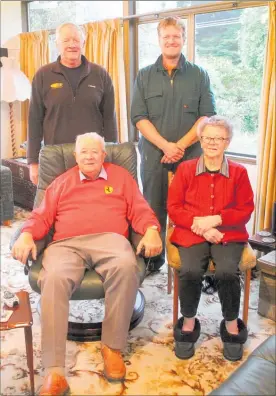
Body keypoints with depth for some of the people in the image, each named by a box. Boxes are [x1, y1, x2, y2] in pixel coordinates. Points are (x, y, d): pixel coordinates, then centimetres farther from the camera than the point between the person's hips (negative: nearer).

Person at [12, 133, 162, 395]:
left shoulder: (120, 176, 22)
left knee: (126, 266, -37)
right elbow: (42, 216, 18)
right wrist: (26, 234, -4)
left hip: (109, 239, 0)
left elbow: (140, 210, 12)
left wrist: (151, 230, -10)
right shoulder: (62, 182, 26)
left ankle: (112, 347, -20)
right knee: (53, 278, -34)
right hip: (66, 243, 1)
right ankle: (54, 372, -31)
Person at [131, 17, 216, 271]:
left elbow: (208, 116, -1)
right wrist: (165, 145, -14)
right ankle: (154, 256, 21)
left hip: (191, 155, 0)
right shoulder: (145, 76, 7)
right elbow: (139, 118, -1)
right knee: (154, 208, 7)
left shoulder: (199, 75, 6)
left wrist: (181, 145, -13)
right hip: (154, 154, 1)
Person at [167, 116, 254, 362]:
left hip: (228, 233, 0)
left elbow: (245, 210, 3)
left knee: (227, 272, -28)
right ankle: (188, 324, -1)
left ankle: (232, 326, 0)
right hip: (191, 233, 0)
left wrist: (214, 220, -12)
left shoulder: (239, 172, 7)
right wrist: (200, 226, -12)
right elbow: (173, 207, 2)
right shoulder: (185, 169, 6)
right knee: (190, 271, -28)